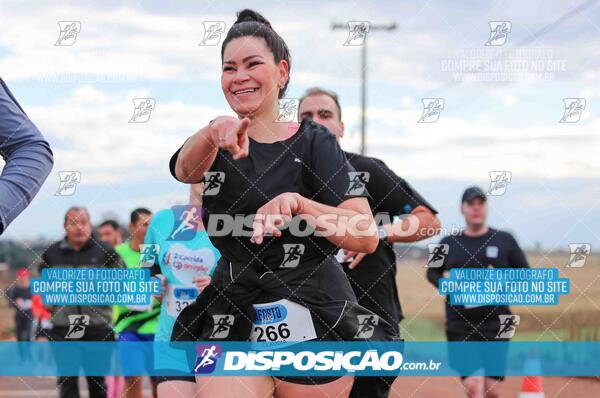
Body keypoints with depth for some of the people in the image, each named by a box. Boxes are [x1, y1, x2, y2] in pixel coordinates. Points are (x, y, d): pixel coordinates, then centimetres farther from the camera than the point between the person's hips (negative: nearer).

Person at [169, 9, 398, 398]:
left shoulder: (313, 141, -3)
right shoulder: (220, 144, 6)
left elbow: (368, 236, -14)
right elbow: (185, 170, -20)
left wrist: (298, 204, -31)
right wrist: (213, 131, -42)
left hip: (312, 317, -2)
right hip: (231, 318, 2)